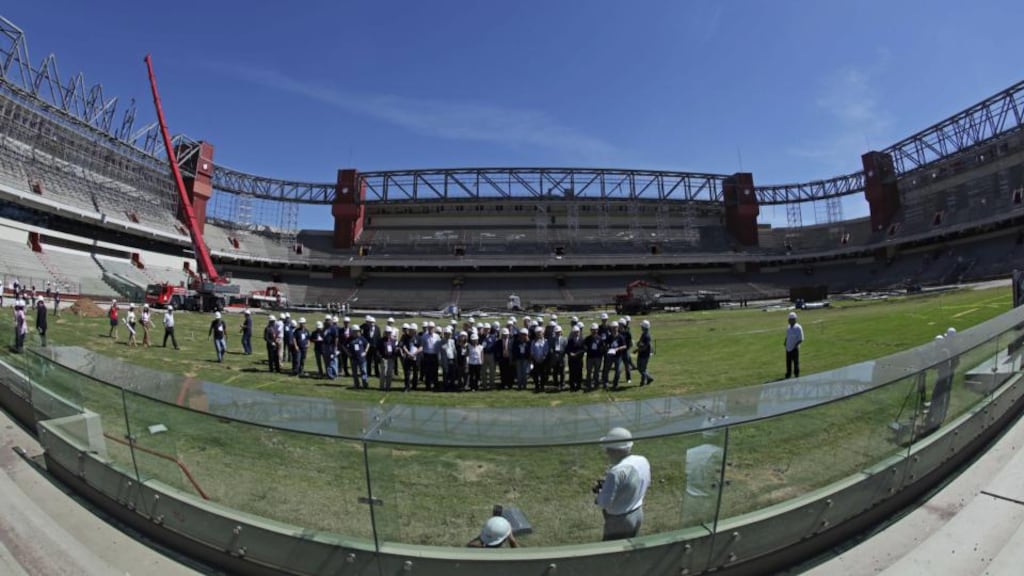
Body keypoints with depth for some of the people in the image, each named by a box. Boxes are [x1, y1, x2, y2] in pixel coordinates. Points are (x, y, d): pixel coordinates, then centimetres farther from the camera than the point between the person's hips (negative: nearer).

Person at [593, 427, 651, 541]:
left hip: (620, 521, -8)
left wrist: (599, 493, -5)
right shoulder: (643, 461, -7)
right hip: (637, 514, 8)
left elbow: (605, 502, -28)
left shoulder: (617, 472, -33)